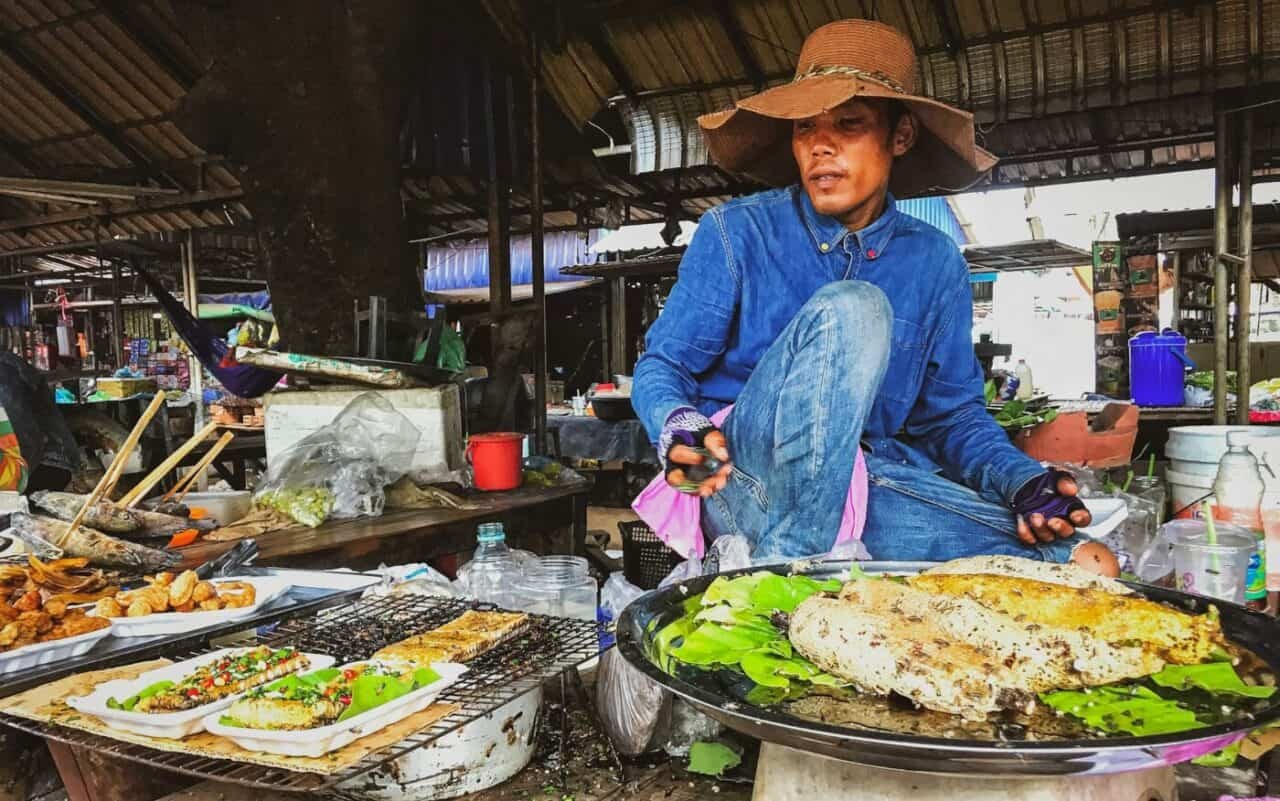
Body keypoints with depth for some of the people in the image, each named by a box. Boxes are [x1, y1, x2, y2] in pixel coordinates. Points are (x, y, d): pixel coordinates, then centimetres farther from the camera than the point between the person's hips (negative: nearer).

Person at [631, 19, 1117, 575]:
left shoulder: (935, 262, 6)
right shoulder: (736, 233, -4)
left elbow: (952, 412, 9)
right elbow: (661, 367, -4)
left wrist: (1024, 482, -10)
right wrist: (680, 432, -28)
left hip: (869, 484, 4)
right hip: (744, 480, -3)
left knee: (1084, 565, -14)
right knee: (850, 308, -29)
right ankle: (789, 564, -31)